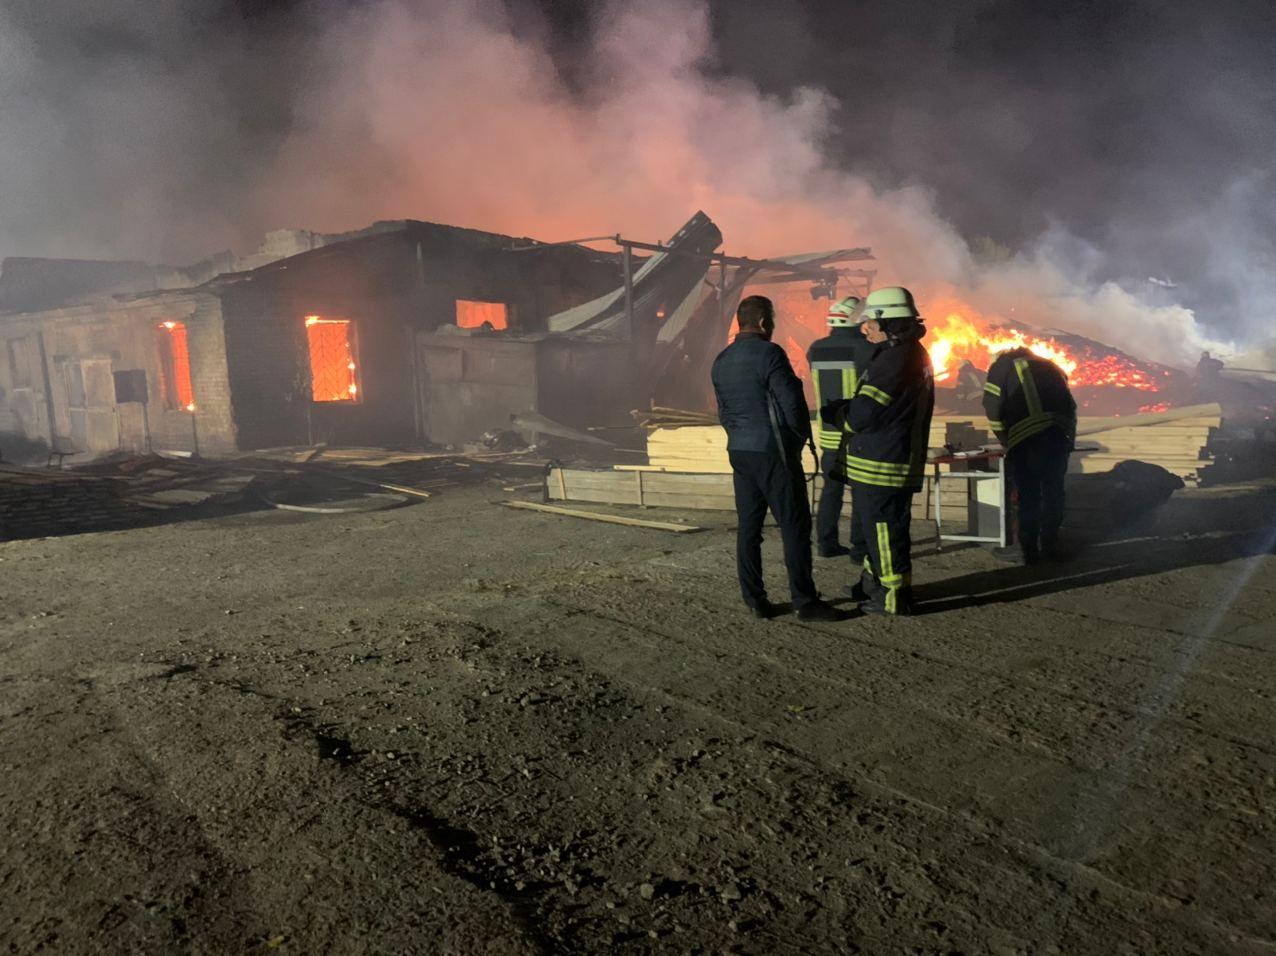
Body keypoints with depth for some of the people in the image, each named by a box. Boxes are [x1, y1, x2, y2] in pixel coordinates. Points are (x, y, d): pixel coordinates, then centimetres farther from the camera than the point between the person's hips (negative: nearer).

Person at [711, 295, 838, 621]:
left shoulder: (721, 361, 11)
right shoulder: (768, 353, -12)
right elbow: (792, 402, -14)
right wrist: (801, 437, 1)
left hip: (739, 451, 8)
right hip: (773, 451, -7)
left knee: (748, 527, 9)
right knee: (795, 526, -2)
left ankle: (755, 600, 13)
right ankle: (804, 601, 1)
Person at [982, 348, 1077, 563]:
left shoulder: (1000, 368, 14)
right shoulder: (1047, 366, 26)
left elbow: (993, 411, 4)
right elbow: (1070, 405, 20)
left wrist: (1007, 442, 14)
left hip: (1025, 440, -4)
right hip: (1059, 436, 4)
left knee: (1027, 496, 3)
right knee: (1053, 492, 15)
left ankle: (1028, 550, 8)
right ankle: (1050, 544, 25)